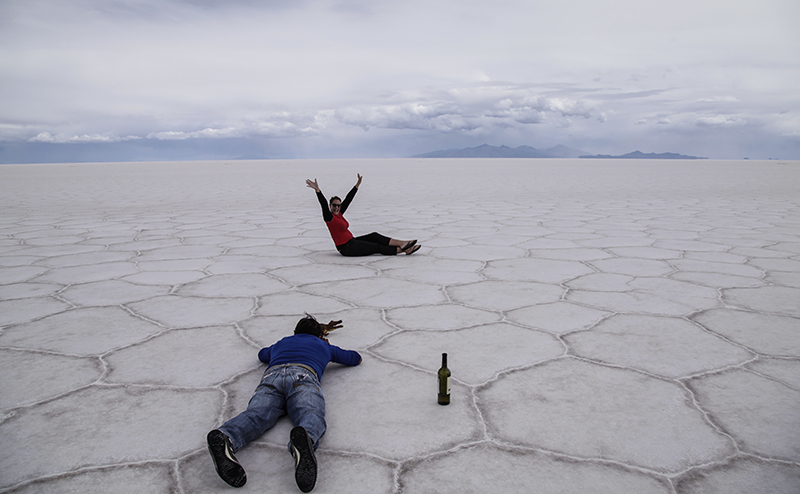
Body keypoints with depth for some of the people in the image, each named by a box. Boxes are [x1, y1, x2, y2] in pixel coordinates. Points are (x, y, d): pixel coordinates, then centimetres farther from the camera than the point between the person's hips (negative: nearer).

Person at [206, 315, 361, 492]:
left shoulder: (281, 343, 45)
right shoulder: (322, 345, 39)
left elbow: (262, 354, 69)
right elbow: (356, 358, 53)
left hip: (272, 374, 3)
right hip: (303, 374, -3)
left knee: (256, 414, -22)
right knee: (310, 413, -29)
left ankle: (225, 437, -56)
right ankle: (305, 437, -66)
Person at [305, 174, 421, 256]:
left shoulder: (339, 214, 10)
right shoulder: (329, 217, -14)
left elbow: (348, 199, 13)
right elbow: (324, 204, -30)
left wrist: (357, 185, 17)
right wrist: (317, 190, -44)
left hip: (351, 242, 9)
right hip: (346, 249, -9)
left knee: (375, 236, 2)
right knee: (377, 247, -4)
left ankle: (403, 244, 0)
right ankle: (402, 249, 3)